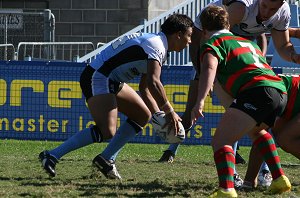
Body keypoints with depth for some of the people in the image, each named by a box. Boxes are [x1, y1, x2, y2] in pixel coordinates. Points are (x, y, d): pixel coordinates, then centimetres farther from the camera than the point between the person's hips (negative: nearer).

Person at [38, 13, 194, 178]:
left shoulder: (157, 44, 18)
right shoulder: (156, 45, -15)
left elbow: (145, 88, 21)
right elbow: (153, 82, -29)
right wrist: (170, 112, -23)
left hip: (111, 82, 11)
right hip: (97, 78, -11)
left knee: (143, 115, 14)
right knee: (106, 132, -23)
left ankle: (106, 158, 11)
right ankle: (52, 156, -22)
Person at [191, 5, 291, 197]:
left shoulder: (212, 44, 9)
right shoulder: (248, 42, 33)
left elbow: (209, 68, -11)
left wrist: (200, 101, -24)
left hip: (258, 91, -8)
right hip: (281, 90, 8)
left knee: (221, 141, -7)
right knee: (256, 130, 36)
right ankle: (279, 179, 30)